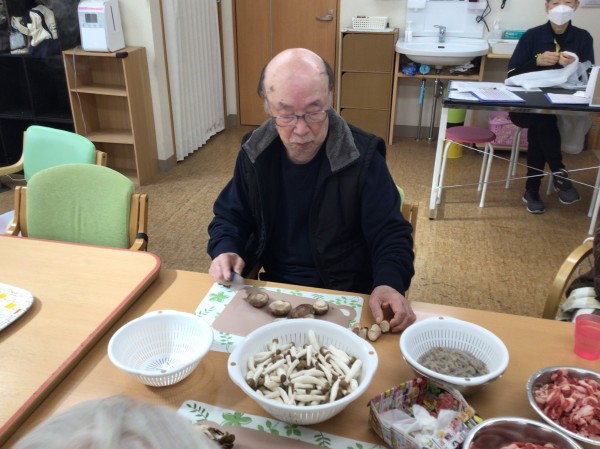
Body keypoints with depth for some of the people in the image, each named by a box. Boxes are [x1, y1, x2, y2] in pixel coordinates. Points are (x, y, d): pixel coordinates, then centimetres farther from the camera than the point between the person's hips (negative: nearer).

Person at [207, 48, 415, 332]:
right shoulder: (255, 152, -3)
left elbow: (391, 235, -11)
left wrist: (389, 285, -31)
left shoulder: (362, 157, -13)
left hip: (346, 298, -3)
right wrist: (225, 250, -13)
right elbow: (230, 216, 10)